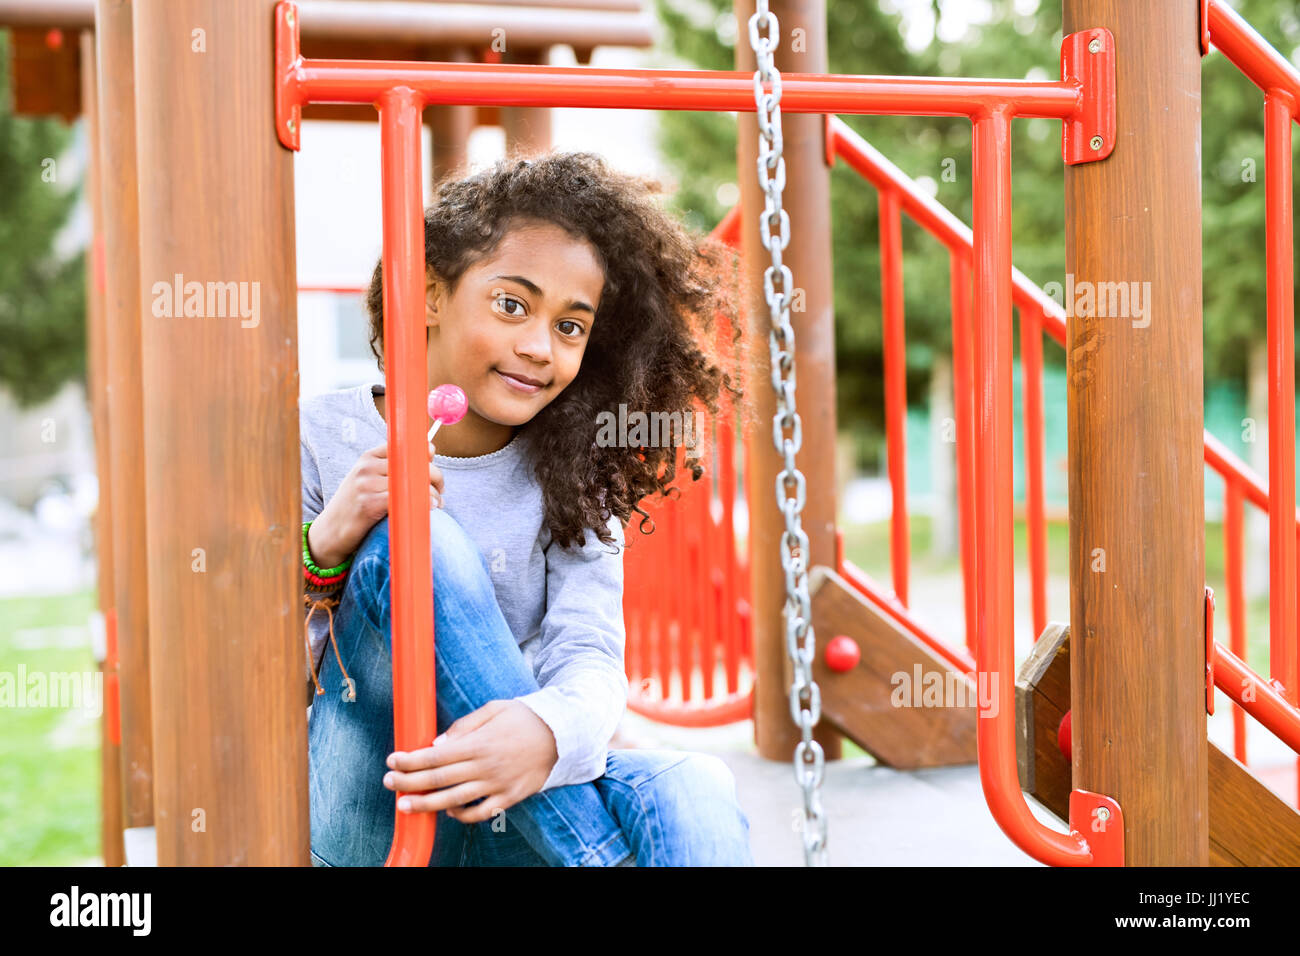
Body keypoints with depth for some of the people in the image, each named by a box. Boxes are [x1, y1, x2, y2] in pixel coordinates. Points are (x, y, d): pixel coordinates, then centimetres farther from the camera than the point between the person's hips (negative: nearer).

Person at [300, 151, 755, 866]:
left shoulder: (573, 476, 6)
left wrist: (548, 732, -34)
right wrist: (322, 550, -22)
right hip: (362, 828, 0)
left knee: (695, 798, -33)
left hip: (513, 821, 1)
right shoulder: (323, 439, -1)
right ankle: (606, 855, -23)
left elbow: (591, 657, -10)